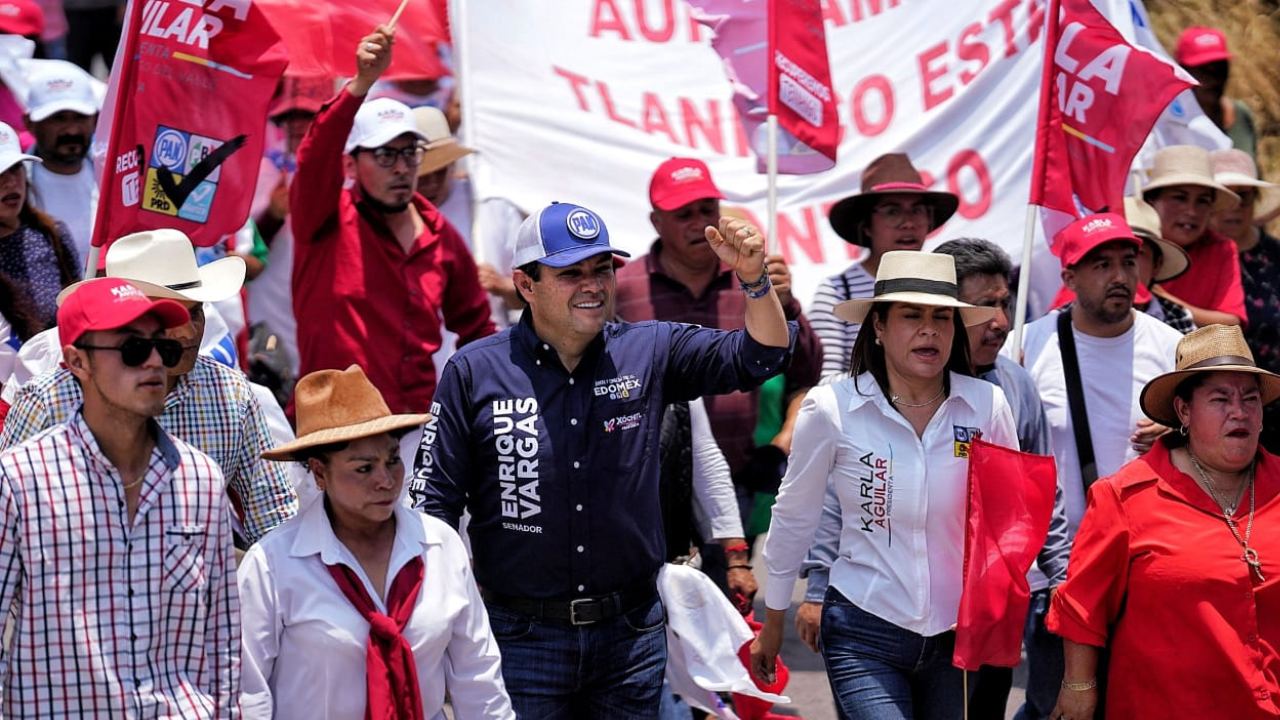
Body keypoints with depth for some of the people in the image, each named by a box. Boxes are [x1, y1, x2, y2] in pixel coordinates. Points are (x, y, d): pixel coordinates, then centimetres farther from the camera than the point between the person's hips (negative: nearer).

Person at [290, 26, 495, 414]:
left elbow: (476, 327, 21)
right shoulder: (326, 219, -2)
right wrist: (362, 84, -35)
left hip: (417, 424, 4)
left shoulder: (440, 235, 11)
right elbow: (317, 155, -22)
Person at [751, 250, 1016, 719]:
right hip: (865, 633, -3)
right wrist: (773, 623, 12)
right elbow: (794, 517, 4)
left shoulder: (987, 406, -4)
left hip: (962, 634, 3)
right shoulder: (832, 408, -7)